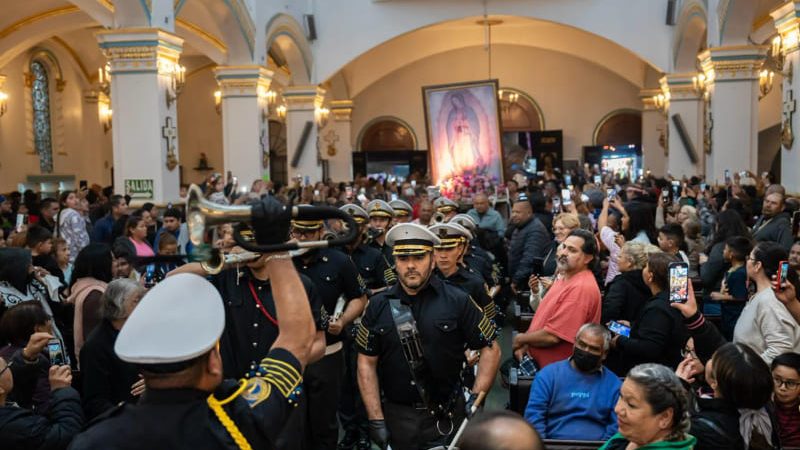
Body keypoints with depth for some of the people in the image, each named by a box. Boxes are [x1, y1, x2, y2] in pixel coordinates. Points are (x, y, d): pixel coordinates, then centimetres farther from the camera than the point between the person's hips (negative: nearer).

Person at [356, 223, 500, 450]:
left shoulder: (457, 301, -7)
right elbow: (367, 363, 2)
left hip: (447, 416, -2)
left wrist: (477, 397, -11)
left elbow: (490, 349, -2)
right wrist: (376, 420, -3)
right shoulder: (378, 306, -1)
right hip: (397, 416, 2)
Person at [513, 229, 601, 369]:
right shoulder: (565, 276, 8)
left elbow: (551, 336, -24)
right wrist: (525, 344, 1)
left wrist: (521, 339, -7)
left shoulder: (582, 288, -23)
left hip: (555, 369, -8)